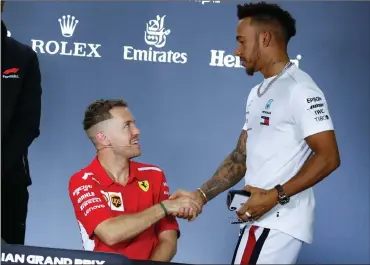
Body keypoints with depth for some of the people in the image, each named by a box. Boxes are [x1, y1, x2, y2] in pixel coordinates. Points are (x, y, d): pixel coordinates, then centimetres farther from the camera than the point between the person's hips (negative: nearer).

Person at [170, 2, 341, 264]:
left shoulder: (299, 89, -12)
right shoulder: (258, 94, 18)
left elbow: (328, 157, -17)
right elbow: (240, 157, 18)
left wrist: (276, 195, -22)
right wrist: (201, 195, 8)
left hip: (280, 221, -9)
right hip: (261, 219, 9)